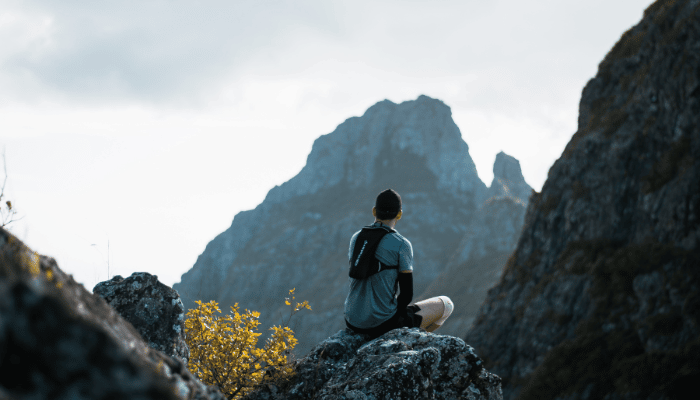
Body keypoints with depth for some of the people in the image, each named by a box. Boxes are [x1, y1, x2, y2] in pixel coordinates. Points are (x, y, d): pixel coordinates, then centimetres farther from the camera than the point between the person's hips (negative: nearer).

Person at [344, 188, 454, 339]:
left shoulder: (356, 238, 6)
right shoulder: (401, 245, -12)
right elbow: (407, 293, -10)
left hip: (353, 322, 7)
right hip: (382, 324, -7)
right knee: (446, 304, 15)